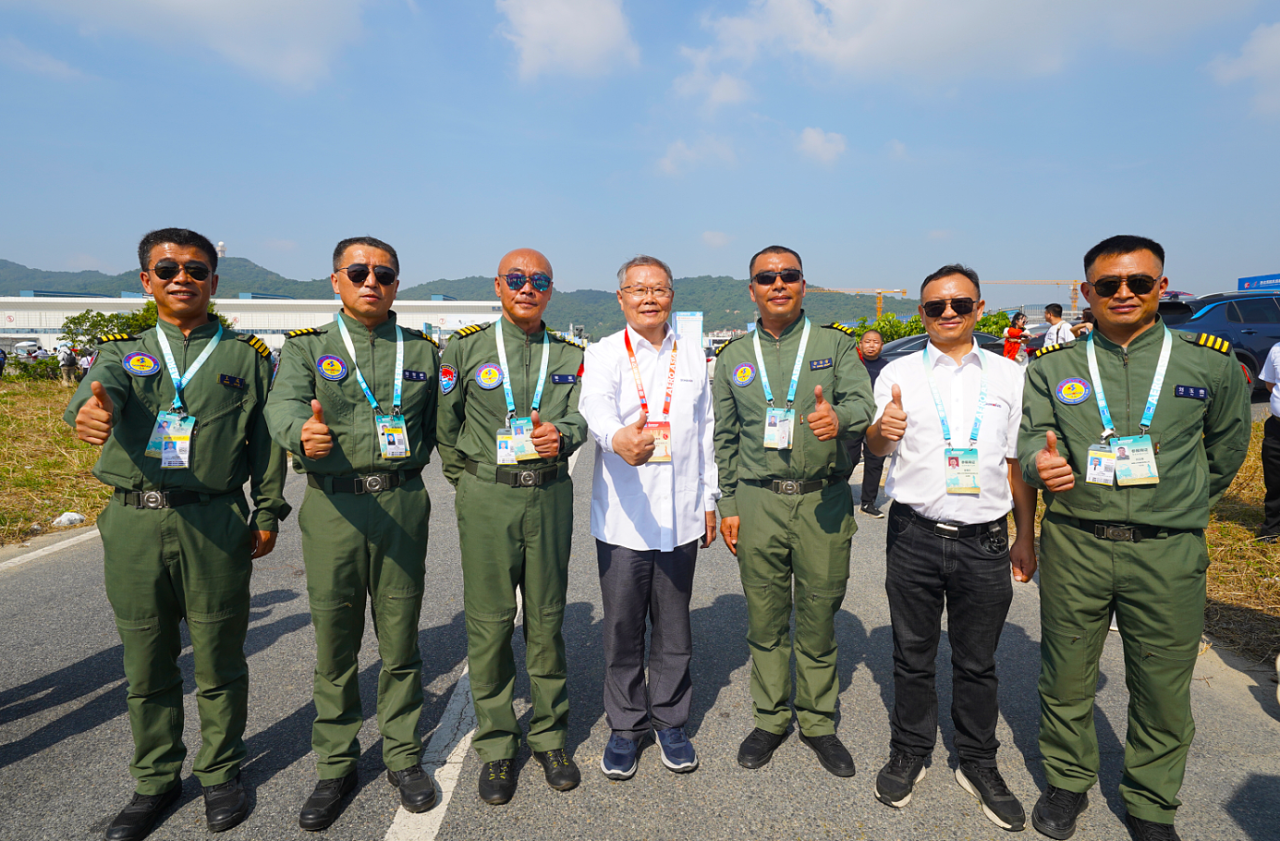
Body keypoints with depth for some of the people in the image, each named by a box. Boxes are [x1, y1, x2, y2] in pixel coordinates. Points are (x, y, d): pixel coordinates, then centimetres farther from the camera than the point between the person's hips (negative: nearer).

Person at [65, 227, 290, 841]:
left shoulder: (246, 353, 7)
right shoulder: (123, 350, 10)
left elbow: (266, 439, 5)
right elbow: (103, 387, -14)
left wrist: (268, 513, 1)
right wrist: (90, 408, -39)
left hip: (215, 525, -2)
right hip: (134, 523, 2)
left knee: (219, 660, 8)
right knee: (146, 666, 13)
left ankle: (221, 773, 29)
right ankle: (156, 781, 33)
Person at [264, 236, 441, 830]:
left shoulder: (422, 350, 11)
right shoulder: (307, 346, 6)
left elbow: (440, 429, 14)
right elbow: (283, 404, -14)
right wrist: (303, 432, -36)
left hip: (403, 502, 1)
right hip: (332, 507, 0)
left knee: (400, 641, 10)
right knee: (334, 643, 9)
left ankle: (403, 757, 28)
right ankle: (335, 765, 28)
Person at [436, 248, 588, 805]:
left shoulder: (569, 354, 8)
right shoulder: (465, 347, 2)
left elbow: (577, 416, -3)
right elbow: (445, 422, 7)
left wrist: (558, 436, -25)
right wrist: (469, 479, 9)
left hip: (550, 496, 2)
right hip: (486, 499, -1)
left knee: (546, 618, 11)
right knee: (489, 622, 5)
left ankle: (550, 736, 28)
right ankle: (496, 747, 23)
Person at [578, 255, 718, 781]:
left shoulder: (693, 355, 10)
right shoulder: (603, 355, -2)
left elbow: (705, 431, 14)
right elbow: (595, 407, -24)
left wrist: (709, 499, 12)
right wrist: (618, 438, -46)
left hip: (680, 517, 3)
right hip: (622, 518, -2)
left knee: (673, 628, 13)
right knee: (622, 630, 8)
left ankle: (670, 721, 32)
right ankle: (625, 727, 27)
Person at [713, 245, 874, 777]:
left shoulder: (836, 344, 5)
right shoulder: (734, 356, 10)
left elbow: (862, 402, -10)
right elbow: (724, 439, 12)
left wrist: (838, 417, -33)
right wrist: (728, 505, 8)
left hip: (823, 502, -1)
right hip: (757, 502, 2)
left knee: (818, 622, 9)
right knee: (765, 621, 10)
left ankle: (817, 722, 30)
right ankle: (770, 719, 30)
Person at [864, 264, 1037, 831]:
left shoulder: (1008, 375, 6)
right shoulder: (899, 373, 1)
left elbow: (1018, 461, 10)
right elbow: (875, 446, -11)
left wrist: (1025, 537, 10)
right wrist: (882, 430, -34)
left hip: (984, 541, 1)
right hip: (915, 536, -1)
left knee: (977, 662, 14)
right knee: (912, 656, 13)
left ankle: (979, 766, 34)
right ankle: (909, 754, 32)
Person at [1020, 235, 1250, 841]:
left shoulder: (1209, 361, 4)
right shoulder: (1053, 365, 5)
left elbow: (1229, 442, 18)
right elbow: (1031, 435, 3)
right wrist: (1041, 463, -19)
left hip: (1167, 552, 0)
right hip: (1073, 546, 0)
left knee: (1163, 688, 10)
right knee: (1066, 677, 11)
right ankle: (1067, 781, 34)